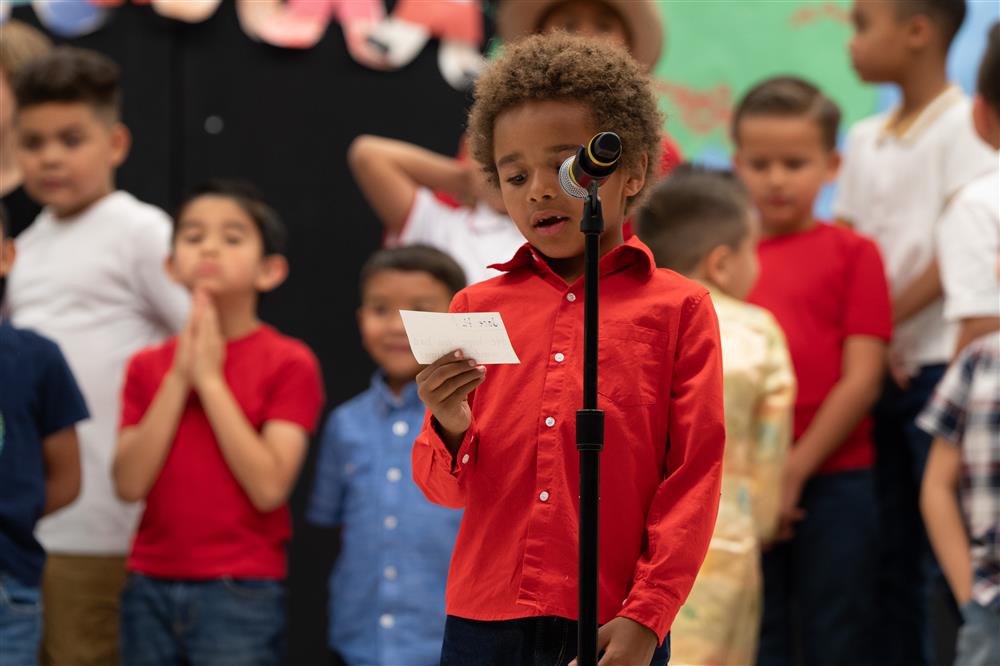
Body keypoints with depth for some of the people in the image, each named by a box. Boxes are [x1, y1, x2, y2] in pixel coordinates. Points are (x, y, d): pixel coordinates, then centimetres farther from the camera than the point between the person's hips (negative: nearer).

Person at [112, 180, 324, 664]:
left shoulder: (288, 364, -2)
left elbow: (269, 487, -15)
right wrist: (179, 378, -8)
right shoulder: (148, 366, 10)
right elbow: (129, 483, -2)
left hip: (240, 593, -4)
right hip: (150, 586, 4)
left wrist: (209, 378, -12)